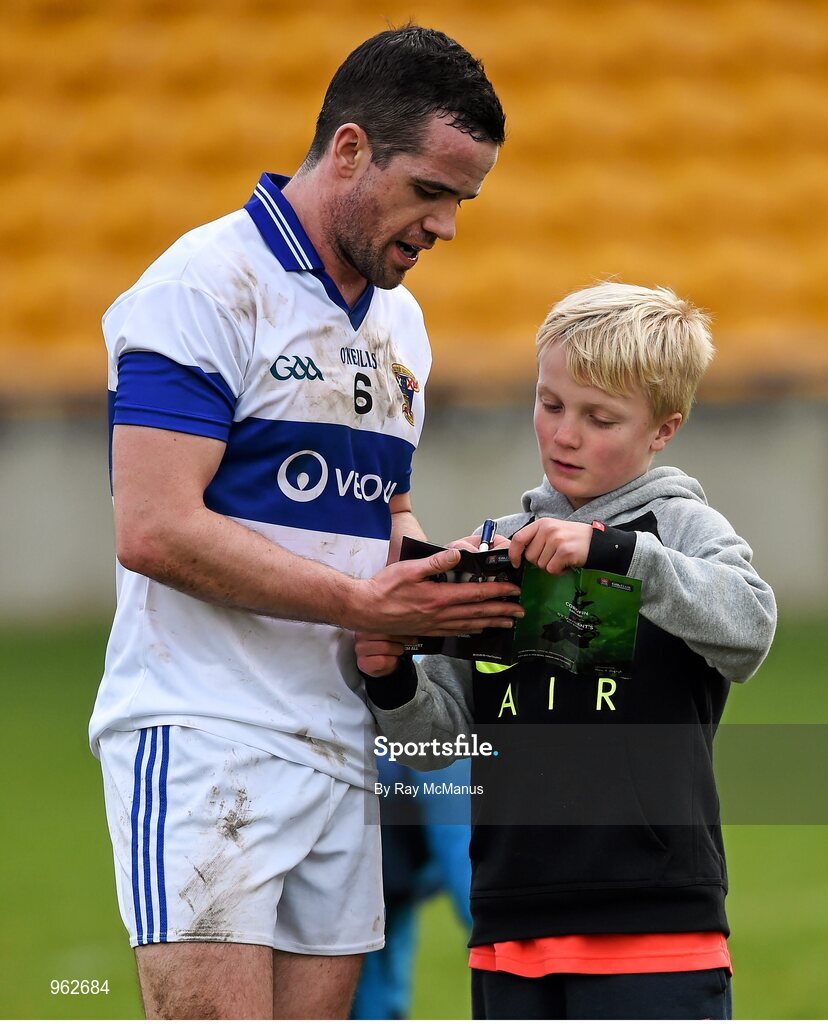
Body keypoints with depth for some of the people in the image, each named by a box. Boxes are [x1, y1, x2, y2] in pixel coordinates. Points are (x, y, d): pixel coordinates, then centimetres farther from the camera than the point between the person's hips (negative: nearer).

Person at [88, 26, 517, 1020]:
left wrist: (439, 577, 5)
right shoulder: (207, 283, -8)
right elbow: (155, 529, -16)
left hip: (338, 747, 8)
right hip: (204, 739, -8)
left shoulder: (399, 321, 19)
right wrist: (363, 602, -16)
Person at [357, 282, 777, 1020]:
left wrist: (611, 548, -26)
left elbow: (750, 625, -19)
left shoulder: (681, 527, 2)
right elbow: (443, 735, 13)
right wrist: (394, 682, -8)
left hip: (653, 926, -5)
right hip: (510, 925, 5)